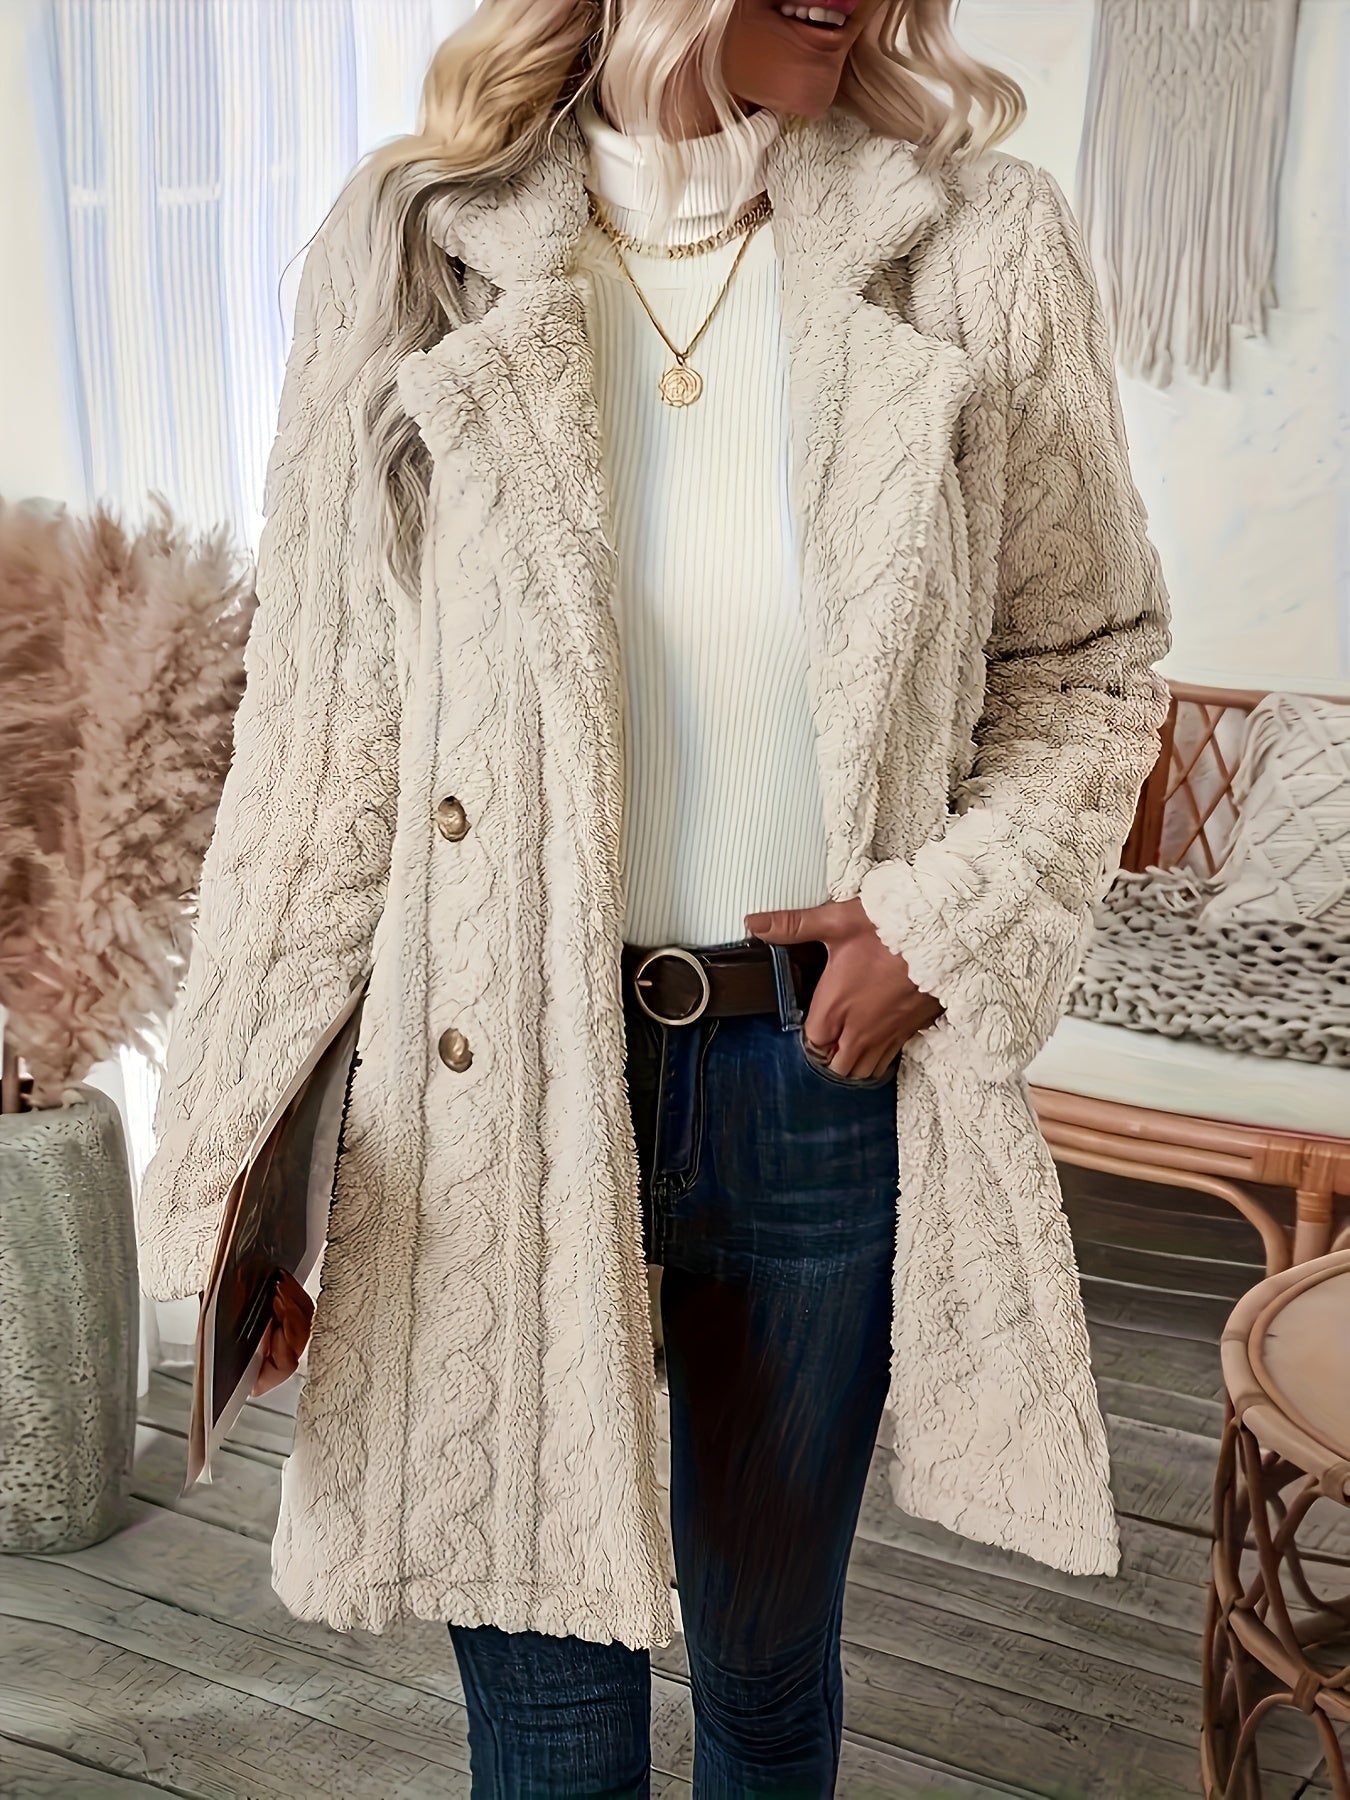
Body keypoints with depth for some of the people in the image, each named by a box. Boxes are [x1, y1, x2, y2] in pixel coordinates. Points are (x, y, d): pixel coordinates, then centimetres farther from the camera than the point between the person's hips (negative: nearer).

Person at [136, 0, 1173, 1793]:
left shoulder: (980, 249, -3)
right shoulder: (415, 250, -4)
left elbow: (1088, 665, 7)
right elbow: (326, 733, -2)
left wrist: (953, 911, -10)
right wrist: (247, 1160, -3)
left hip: (828, 1069, 1)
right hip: (508, 1086, -1)